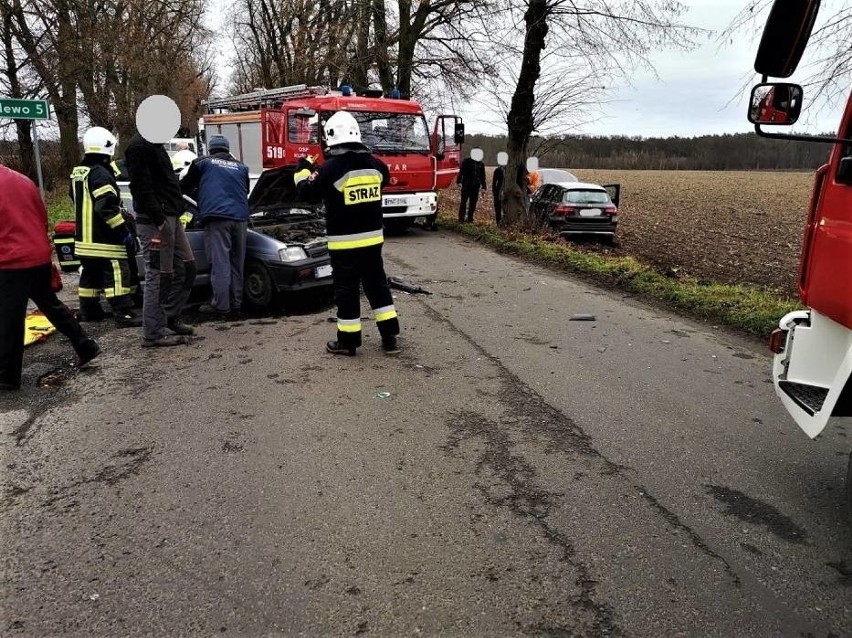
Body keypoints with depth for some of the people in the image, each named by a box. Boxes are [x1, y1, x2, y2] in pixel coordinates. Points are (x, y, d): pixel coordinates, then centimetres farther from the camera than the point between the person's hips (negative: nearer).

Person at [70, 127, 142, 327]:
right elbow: (107, 207, -23)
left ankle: (89, 311, 26)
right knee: (116, 275, -10)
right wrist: (124, 231, -20)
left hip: (84, 237, 10)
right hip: (103, 239, -10)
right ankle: (124, 314, -13)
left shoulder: (77, 173, 15)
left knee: (91, 275, 18)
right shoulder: (100, 173, -16)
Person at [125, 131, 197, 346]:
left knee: (186, 268, 12)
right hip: (155, 222, -10)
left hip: (169, 217, 10)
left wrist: (172, 214, 15)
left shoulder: (154, 144, 20)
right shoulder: (139, 145, -12)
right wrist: (159, 220, -23)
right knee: (158, 276, -6)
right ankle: (154, 332, 1)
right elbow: (141, 187, -20)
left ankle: (171, 319, 21)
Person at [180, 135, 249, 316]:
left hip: (216, 217, -4)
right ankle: (236, 302, 14)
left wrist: (198, 196, 41)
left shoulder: (202, 163, 13)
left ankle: (221, 304, -8)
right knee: (236, 262, 10)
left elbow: (184, 187, 20)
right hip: (240, 217, 4)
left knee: (220, 262, -6)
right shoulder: (241, 167, 23)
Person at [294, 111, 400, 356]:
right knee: (377, 284, 14)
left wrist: (302, 171, 16)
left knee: (346, 290, 4)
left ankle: (347, 342, 12)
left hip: (344, 242, -5)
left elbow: (308, 194, -3)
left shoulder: (331, 168, -15)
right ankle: (390, 337, 16)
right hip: (372, 238, 5)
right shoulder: (374, 163, 1)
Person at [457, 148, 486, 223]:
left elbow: (483, 176, 15)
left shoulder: (481, 164, 11)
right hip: (466, 185, -4)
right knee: (463, 202, -5)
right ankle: (461, 219, -3)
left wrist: (483, 187, 12)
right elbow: (461, 172, -2)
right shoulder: (466, 161, 0)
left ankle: (470, 218, 14)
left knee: (473, 203, 5)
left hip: (475, 186, 4)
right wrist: (459, 181, -10)